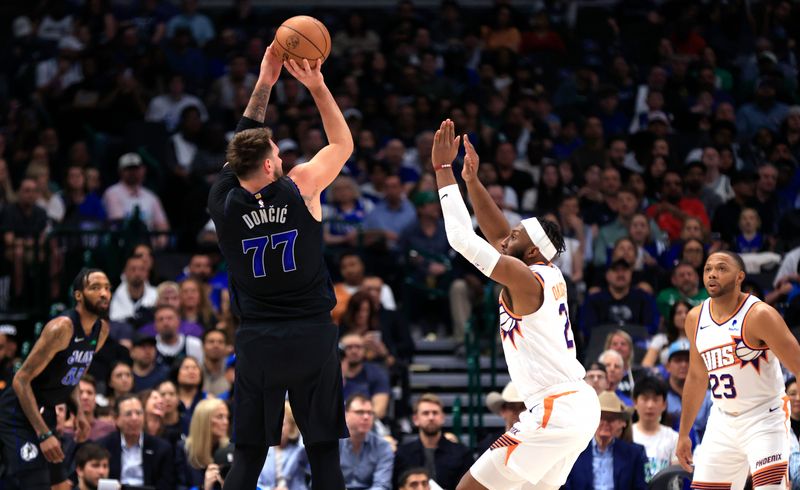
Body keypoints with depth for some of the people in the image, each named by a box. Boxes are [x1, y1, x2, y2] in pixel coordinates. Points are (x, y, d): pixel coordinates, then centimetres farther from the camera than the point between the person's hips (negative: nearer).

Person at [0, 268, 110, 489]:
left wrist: (80, 411, 4)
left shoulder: (102, 330, 3)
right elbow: (21, 380, -23)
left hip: (45, 414, 9)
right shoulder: (62, 328, -23)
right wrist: (43, 434, -27)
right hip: (19, 415, -9)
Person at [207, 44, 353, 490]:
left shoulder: (224, 203, -1)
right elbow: (343, 143, 10)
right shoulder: (301, 187, -7)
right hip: (312, 337, -2)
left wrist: (265, 84, 20)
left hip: (257, 341, 2)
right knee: (324, 453, 3)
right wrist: (317, 86, 11)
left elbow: (242, 147, 17)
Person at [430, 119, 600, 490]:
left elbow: (461, 237, -12)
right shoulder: (551, 276, 12)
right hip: (582, 404, 9)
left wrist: (444, 170, -5)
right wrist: (471, 180, 19)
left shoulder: (522, 277, -11)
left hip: (555, 413, -9)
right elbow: (497, 235, 24)